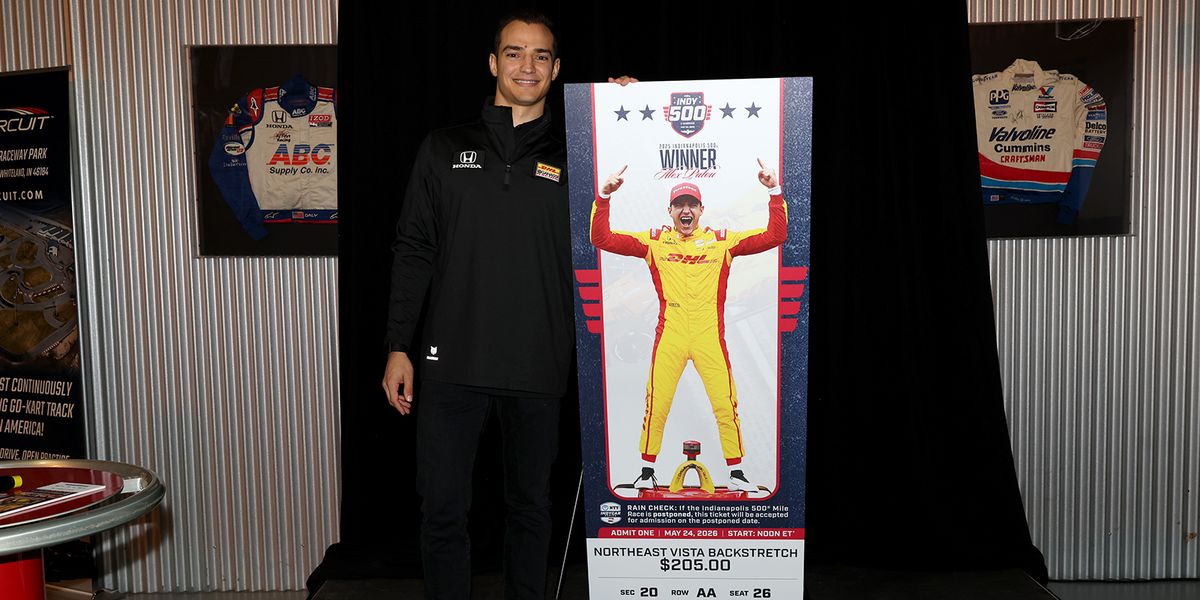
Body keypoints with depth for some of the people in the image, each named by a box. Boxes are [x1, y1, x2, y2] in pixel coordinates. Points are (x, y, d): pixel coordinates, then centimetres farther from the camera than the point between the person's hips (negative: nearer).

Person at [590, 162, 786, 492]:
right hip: (669, 338, 0)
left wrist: (775, 192, -4)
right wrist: (604, 196, -7)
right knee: (656, 406, 2)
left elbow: (774, 235, 5)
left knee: (726, 405, 1)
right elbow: (601, 238, 2)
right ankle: (647, 471, 18)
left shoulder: (722, 241, 8)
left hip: (710, 338, 0)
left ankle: (736, 474, 15)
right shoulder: (654, 241, 7)